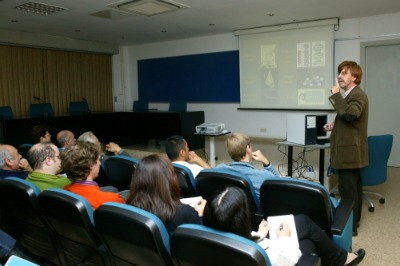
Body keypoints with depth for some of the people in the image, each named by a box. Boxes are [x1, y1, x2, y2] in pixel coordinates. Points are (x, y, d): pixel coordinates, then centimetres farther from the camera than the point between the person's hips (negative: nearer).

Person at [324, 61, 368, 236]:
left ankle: (349, 226, 1)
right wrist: (335, 126, 12)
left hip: (349, 151, -11)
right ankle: (354, 220, 29)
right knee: (353, 187, 17)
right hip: (351, 150, 11)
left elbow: (350, 114, -34)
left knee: (347, 189, -7)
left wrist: (336, 95, -26)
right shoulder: (352, 95, 18)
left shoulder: (358, 95, -15)